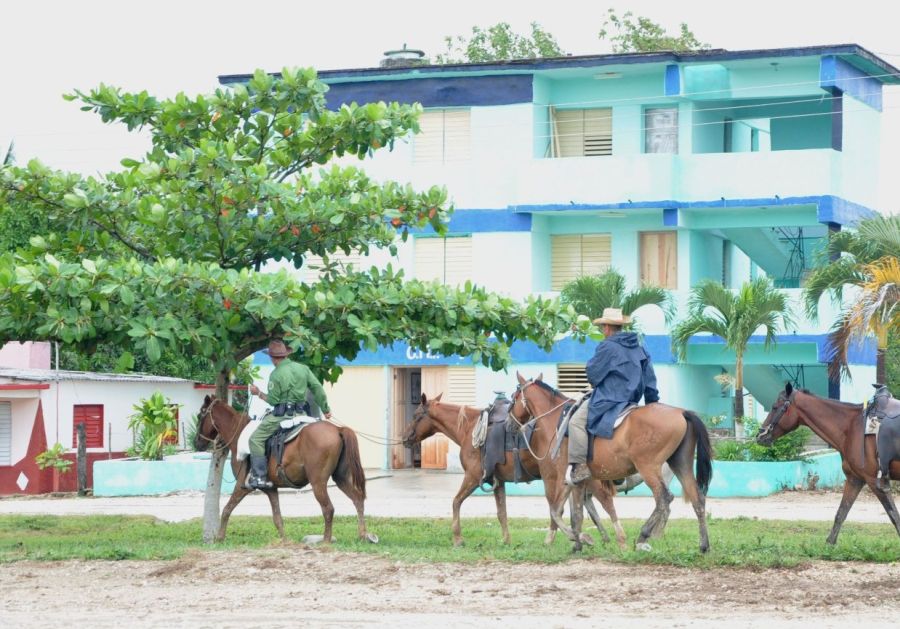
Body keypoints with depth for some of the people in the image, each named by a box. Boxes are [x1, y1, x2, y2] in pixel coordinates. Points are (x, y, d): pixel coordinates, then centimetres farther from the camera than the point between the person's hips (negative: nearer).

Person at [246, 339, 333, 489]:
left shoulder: (276, 375, -11)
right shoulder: (303, 368, 8)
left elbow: (273, 401, -11)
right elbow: (318, 389, 10)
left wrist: (258, 393, 4)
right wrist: (326, 409, 19)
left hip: (282, 414, -8)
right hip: (301, 413, 8)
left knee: (256, 439, -3)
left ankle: (259, 477, -11)